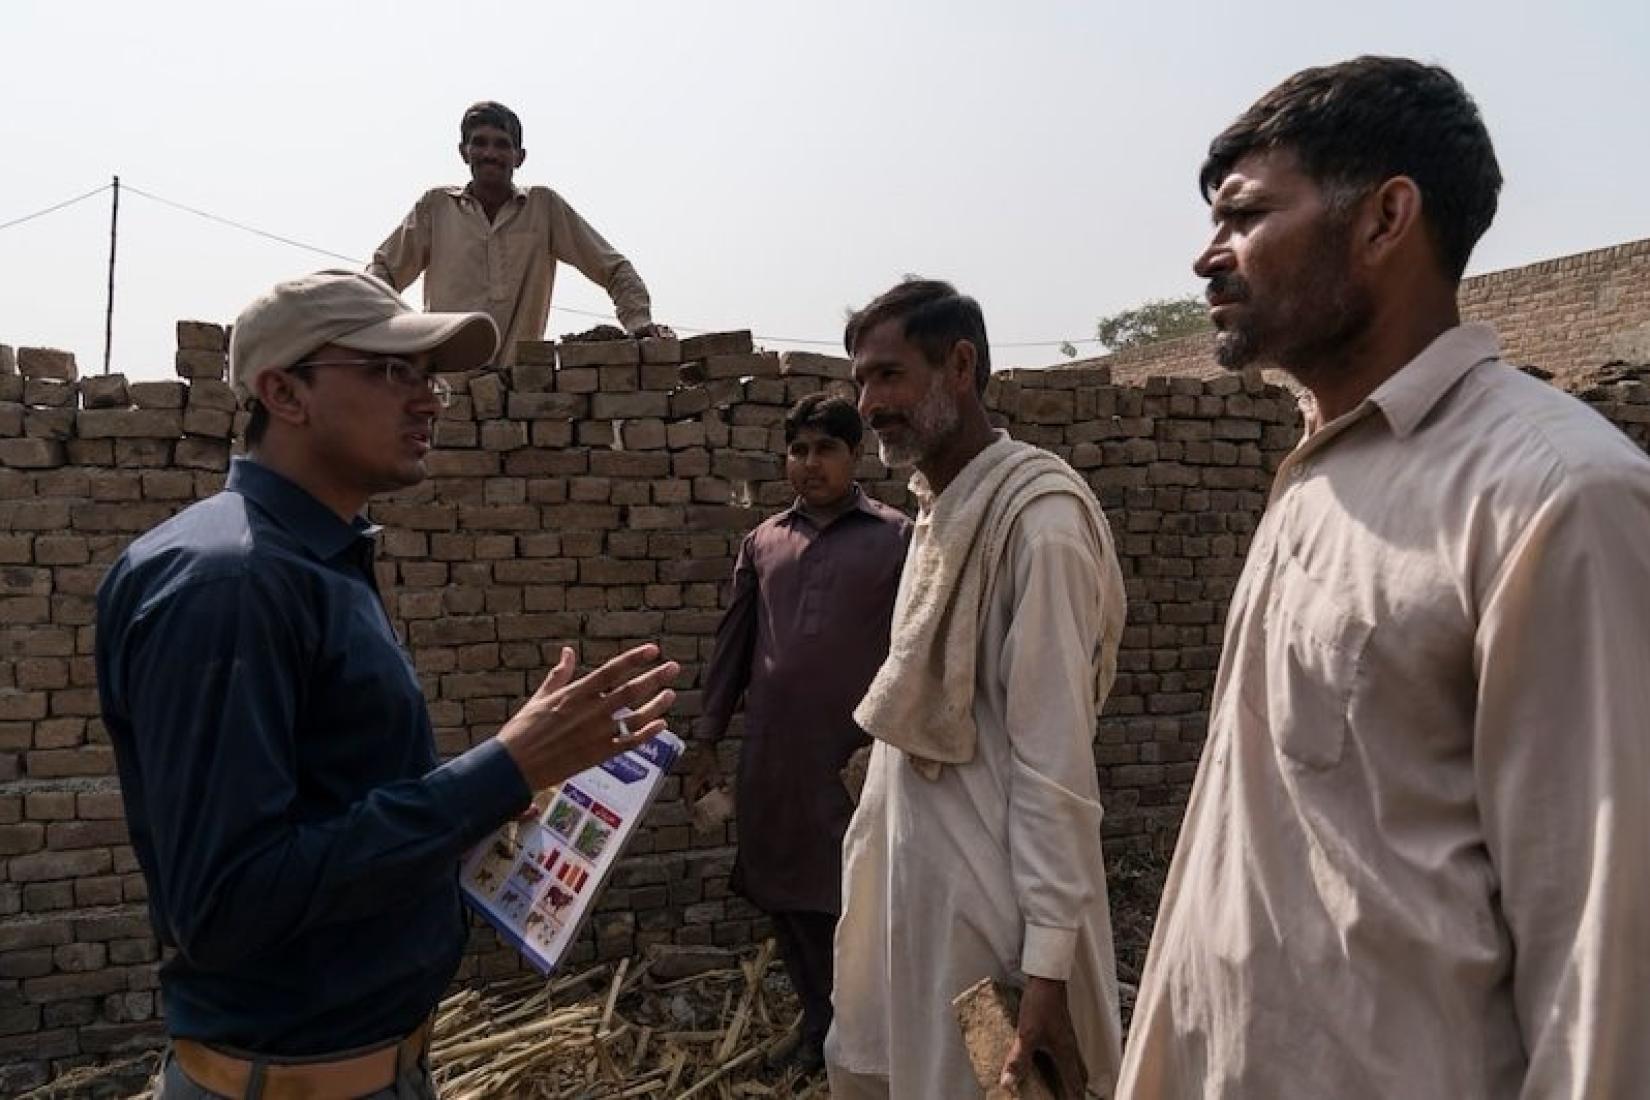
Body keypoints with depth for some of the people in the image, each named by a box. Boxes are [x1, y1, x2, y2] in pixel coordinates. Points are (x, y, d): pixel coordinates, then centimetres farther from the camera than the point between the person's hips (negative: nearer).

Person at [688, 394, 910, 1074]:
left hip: (852, 758, -4)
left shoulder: (895, 539, -1)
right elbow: (734, 643, 13)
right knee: (783, 897, 12)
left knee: (850, 903, 3)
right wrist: (707, 742, 11)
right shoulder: (763, 542, 10)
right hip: (769, 756, 4)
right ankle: (819, 1028, 31)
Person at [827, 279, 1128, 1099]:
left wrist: (1048, 961, -20)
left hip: (989, 893, -8)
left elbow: (1055, 760, -21)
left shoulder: (1038, 520, -19)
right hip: (909, 872, 9)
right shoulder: (936, 507, 8)